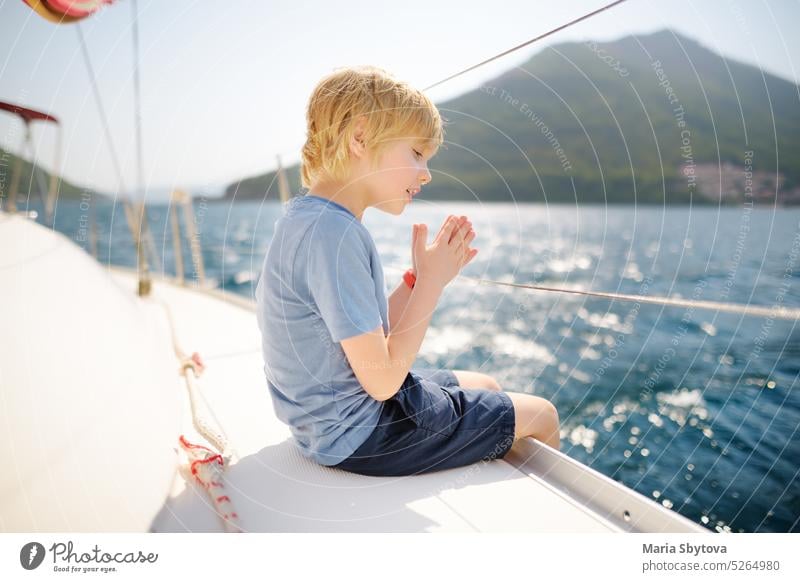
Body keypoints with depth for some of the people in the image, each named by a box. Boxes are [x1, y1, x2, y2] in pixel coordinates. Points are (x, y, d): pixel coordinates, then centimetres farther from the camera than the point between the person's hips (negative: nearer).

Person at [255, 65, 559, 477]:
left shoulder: (307, 217, 3)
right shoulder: (335, 234, -28)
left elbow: (371, 336, 6)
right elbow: (382, 378, -25)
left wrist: (419, 277, -3)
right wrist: (433, 281, -16)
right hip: (359, 436, -9)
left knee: (486, 387, 26)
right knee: (542, 415, 3)